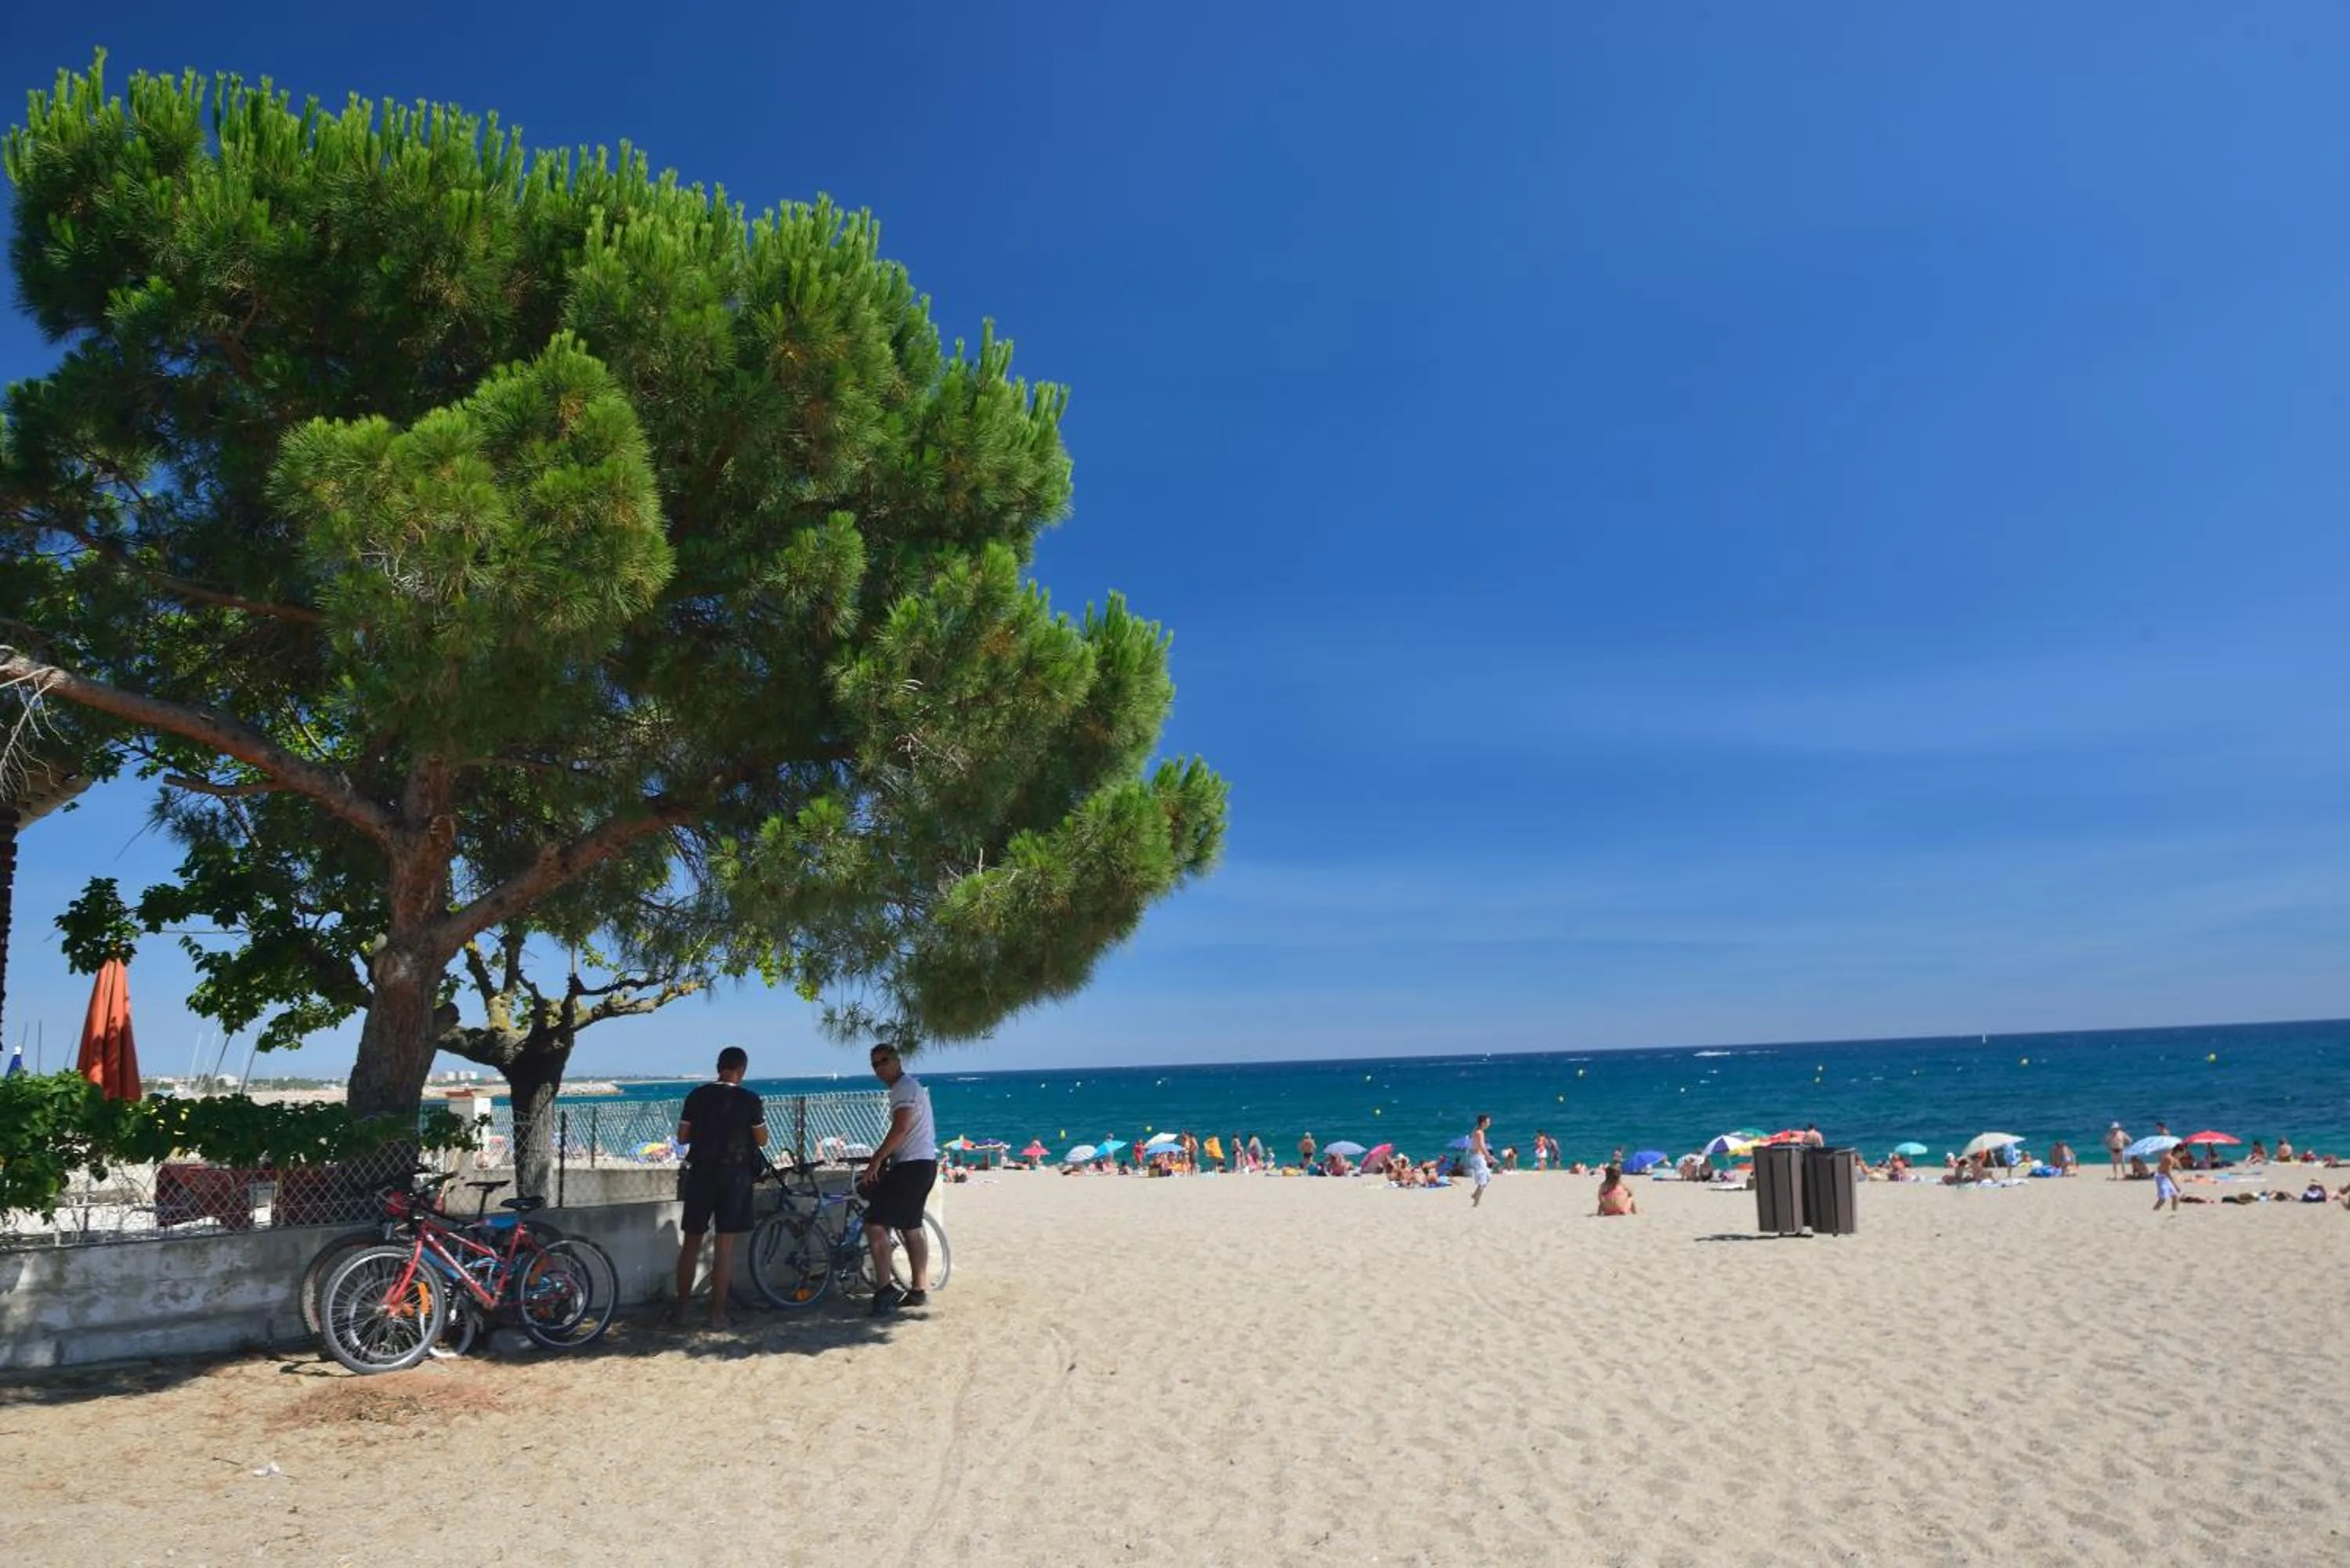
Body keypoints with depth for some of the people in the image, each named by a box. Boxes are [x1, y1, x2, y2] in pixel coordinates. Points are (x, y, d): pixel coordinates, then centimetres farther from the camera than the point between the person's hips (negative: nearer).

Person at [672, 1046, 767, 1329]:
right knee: (725, 1245, 1)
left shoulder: (697, 1096, 0)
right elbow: (762, 1141, -2)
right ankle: (717, 1313, 3)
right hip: (734, 1176, -3)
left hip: (700, 1173, 3)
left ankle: (680, 1308, 18)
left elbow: (682, 1137, 5)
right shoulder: (749, 1100, -8)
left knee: (691, 1243, 12)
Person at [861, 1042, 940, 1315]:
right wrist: (881, 1160, 17)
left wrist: (876, 1161, -21)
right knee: (911, 1228, 16)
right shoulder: (910, 1086, 21)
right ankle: (920, 1290, 20)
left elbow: (901, 1128, -23)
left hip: (911, 1166, -11)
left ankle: (886, 1290, -13)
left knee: (875, 1223, -11)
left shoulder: (904, 1086, -11)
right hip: (924, 1164, 11)